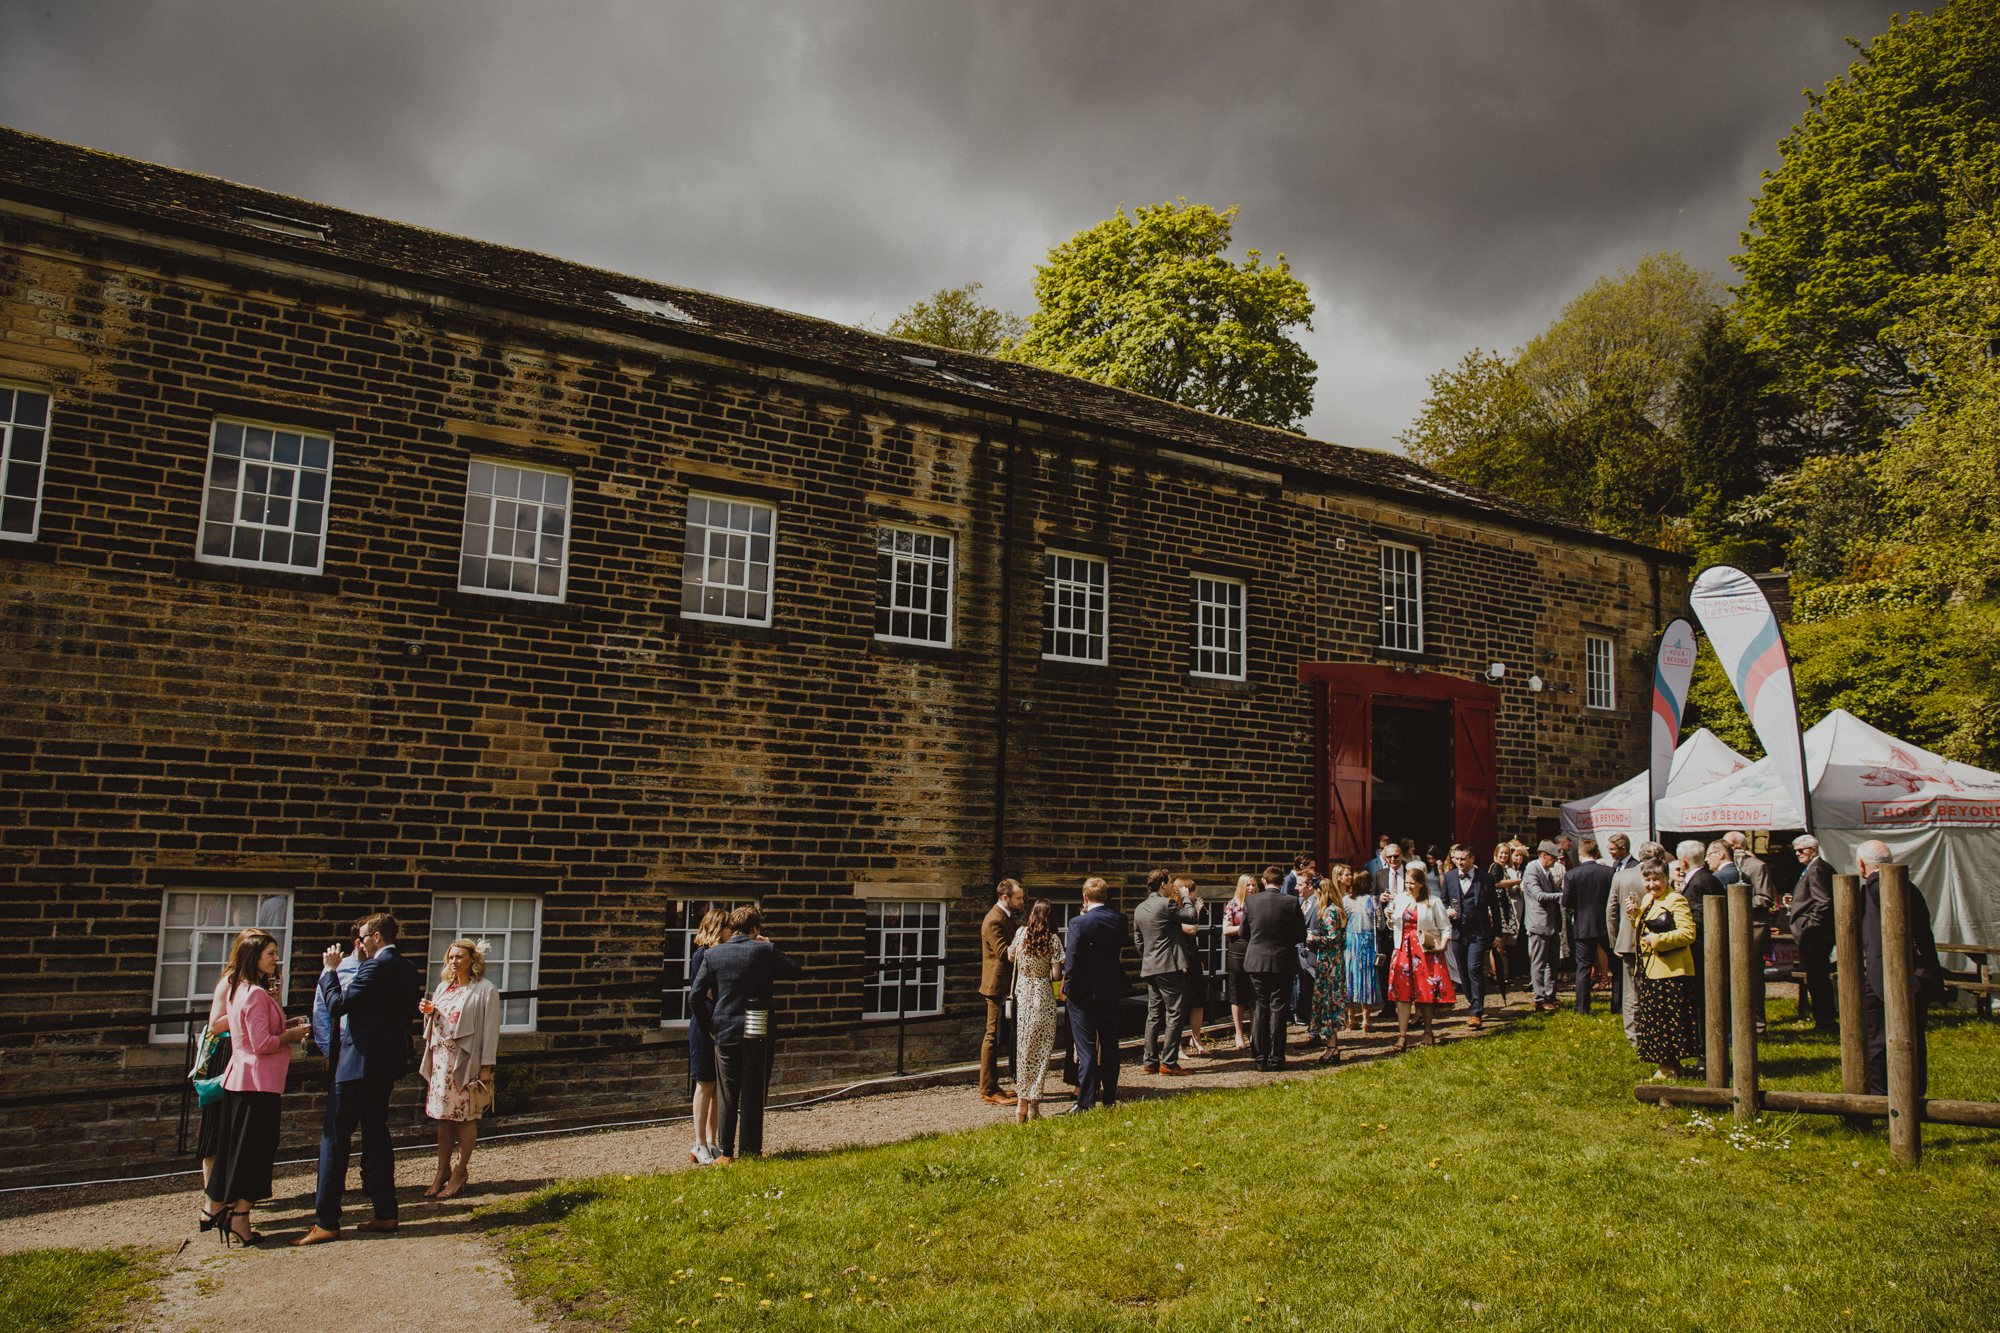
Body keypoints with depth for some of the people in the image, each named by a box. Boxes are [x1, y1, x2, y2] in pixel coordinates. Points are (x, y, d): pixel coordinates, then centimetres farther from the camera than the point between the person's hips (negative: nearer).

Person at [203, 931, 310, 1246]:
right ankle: (239, 1223, 1)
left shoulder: (237, 989, 12)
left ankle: (215, 1209, 29)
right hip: (258, 1081, -10)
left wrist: (286, 1025, 11)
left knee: (233, 1146, 18)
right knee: (255, 1148, -3)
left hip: (238, 1078, 10)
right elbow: (262, 1044, -21)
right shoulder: (256, 994, -18)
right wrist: (291, 1034, -7)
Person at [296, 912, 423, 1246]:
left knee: (335, 1137, -2)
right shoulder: (407, 970, 9)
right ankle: (385, 1213, 18)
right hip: (388, 1062, 9)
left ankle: (326, 1222, 0)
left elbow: (338, 1004, -20)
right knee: (376, 1134, 15)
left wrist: (329, 970, -7)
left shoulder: (376, 967, -17)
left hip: (359, 1064, -9)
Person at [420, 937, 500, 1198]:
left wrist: (486, 1066, -13)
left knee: (465, 1116, 1)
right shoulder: (444, 986, 14)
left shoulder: (485, 990, -7)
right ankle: (443, 1170, 19)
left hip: (466, 1062, -6)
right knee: (443, 1116, 10)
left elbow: (491, 1029, -9)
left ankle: (460, 1173, 10)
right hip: (441, 1059, 6)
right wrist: (428, 1011, 0)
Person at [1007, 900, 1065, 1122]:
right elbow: (1056, 975, -12)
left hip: (1022, 995, 3)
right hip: (1043, 998, -3)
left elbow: (1010, 957, 14)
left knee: (1023, 1049, 12)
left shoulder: (1021, 933, -2)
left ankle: (1021, 1104, 12)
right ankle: (1033, 1106, 7)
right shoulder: (1053, 940, -10)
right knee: (1040, 1052, 6)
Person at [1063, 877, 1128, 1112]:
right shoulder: (1120, 919, -4)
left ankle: (1085, 1101, 3)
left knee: (1086, 1048, 1)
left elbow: (1072, 958, -18)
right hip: (1111, 989, 5)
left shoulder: (1079, 923, -19)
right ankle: (1109, 1096, 23)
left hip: (1084, 992, -5)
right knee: (1109, 1044, 15)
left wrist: (1067, 987, -5)